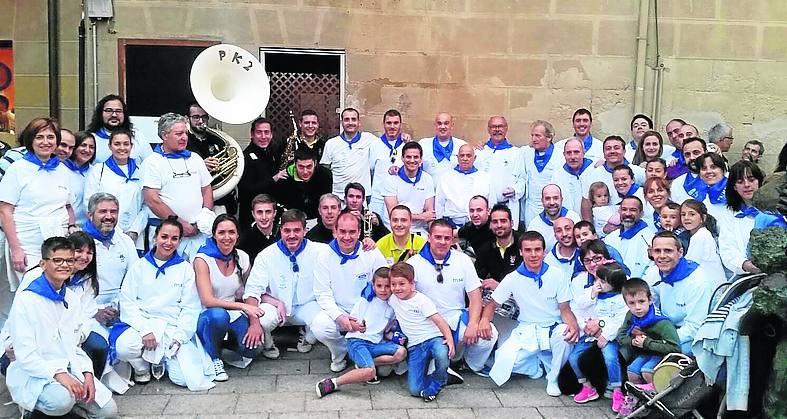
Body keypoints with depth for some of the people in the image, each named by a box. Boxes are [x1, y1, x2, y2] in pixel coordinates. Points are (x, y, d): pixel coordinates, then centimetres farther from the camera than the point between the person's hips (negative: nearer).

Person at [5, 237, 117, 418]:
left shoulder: (72, 298, 9)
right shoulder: (26, 300, -13)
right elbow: (25, 355, -17)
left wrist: (87, 374, -2)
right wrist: (59, 374, -27)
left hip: (70, 368, 6)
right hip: (36, 373, -6)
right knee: (62, 401, -35)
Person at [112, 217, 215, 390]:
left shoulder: (186, 269, 10)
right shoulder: (140, 266, 9)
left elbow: (190, 308, 6)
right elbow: (127, 303, 1)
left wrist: (179, 336, -9)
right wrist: (145, 330, -13)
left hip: (174, 329, 0)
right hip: (142, 323, 0)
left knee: (189, 380, -20)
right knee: (123, 346, -34)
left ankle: (166, 359, 15)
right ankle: (142, 368, 2)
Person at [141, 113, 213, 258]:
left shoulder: (195, 158, 15)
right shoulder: (153, 162, -3)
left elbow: (207, 189, 21)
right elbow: (152, 200, -11)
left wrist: (206, 213, 1)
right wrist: (180, 223, -12)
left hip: (198, 230, 4)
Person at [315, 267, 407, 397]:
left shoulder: (392, 308, 12)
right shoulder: (365, 301, 1)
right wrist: (355, 326, -19)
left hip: (376, 343, 5)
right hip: (357, 341, -5)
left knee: (401, 352, -21)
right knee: (369, 372, -30)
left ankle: (363, 364, -11)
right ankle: (332, 383, -17)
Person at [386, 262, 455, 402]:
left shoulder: (421, 300, -6)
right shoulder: (392, 299, 8)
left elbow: (439, 320, -12)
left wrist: (449, 339, -25)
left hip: (433, 338, -3)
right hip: (414, 347, 3)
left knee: (442, 356, -40)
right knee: (414, 390, -14)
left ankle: (436, 382, -10)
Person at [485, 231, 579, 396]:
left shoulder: (557, 275, -4)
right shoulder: (513, 278, -3)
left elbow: (565, 309, -2)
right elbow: (492, 305, 6)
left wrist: (573, 326, -25)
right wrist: (484, 320, -17)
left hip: (553, 329, 0)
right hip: (526, 332, 1)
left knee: (566, 335, -37)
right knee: (503, 361, -25)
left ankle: (554, 379, -8)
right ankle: (539, 366, 8)